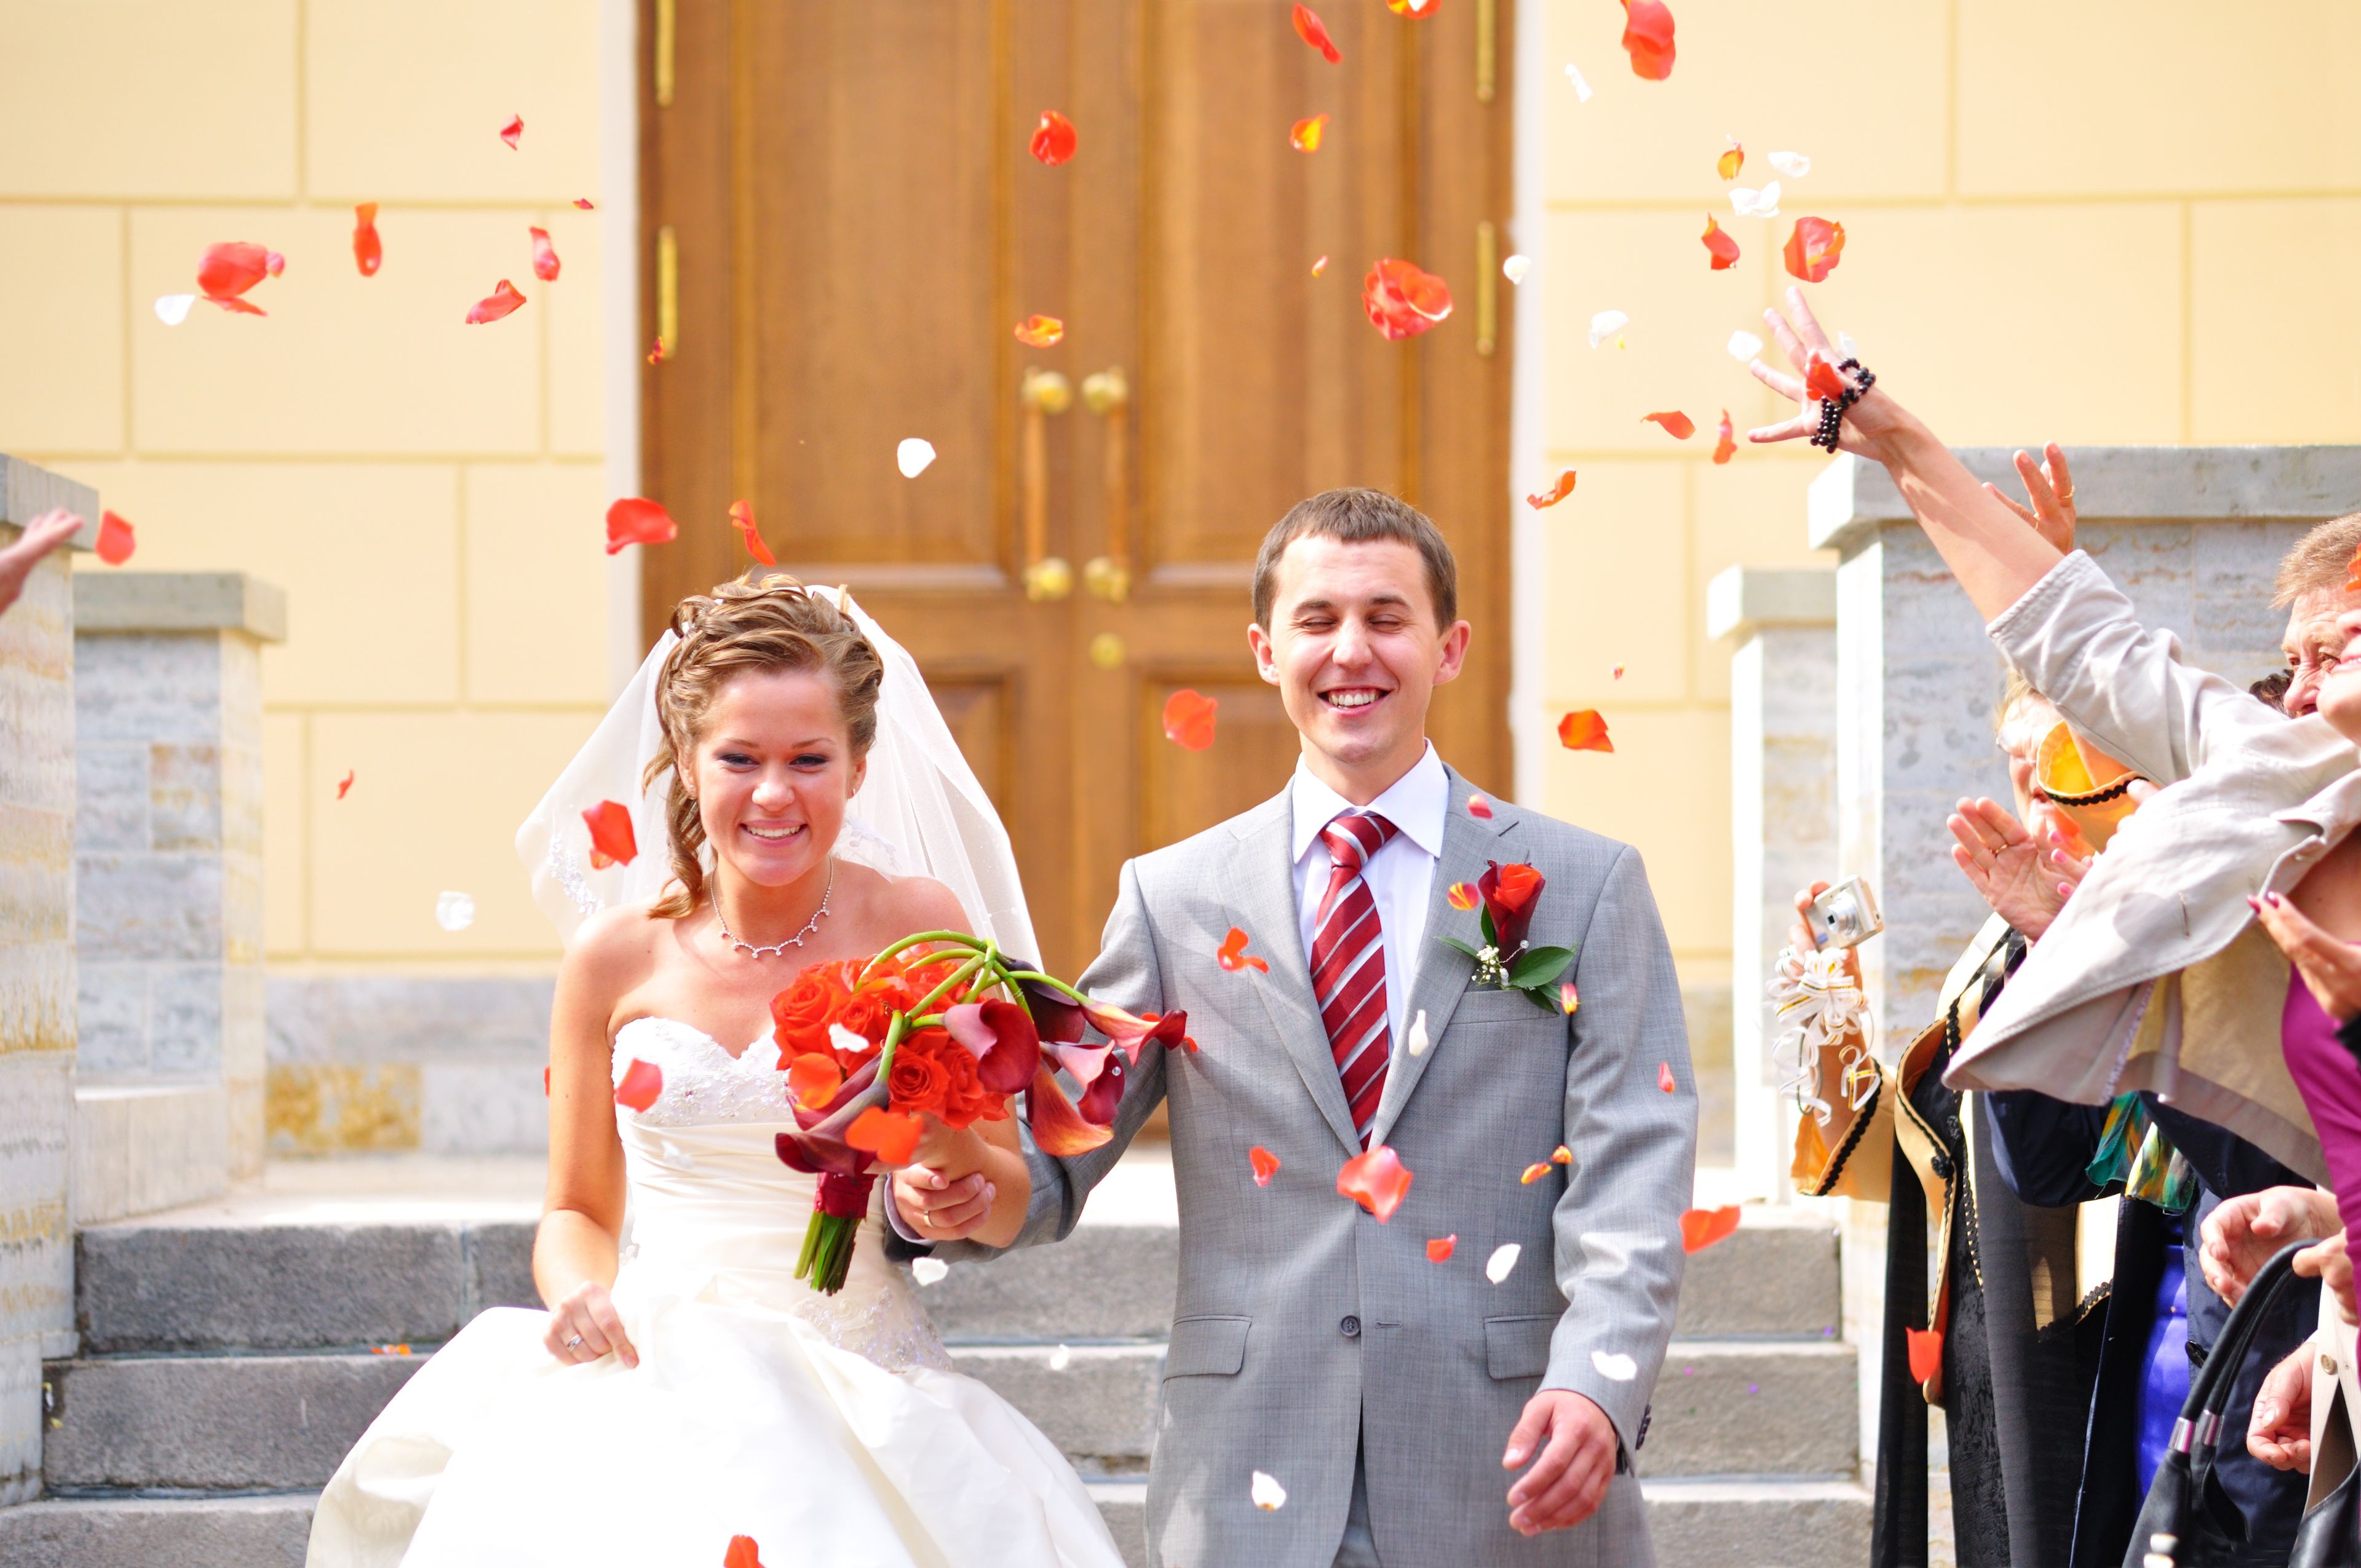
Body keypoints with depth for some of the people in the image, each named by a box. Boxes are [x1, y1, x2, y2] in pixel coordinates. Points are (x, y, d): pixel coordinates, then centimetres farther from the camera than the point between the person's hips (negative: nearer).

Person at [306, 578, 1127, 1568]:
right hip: (650, 1401, 1)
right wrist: (579, 1294, -7)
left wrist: (927, 1128, -17)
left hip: (860, 1403, -1)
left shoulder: (922, 928, -1)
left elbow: (1008, 1210, 3)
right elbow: (577, 1213, 14)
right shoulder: (618, 956, 4)